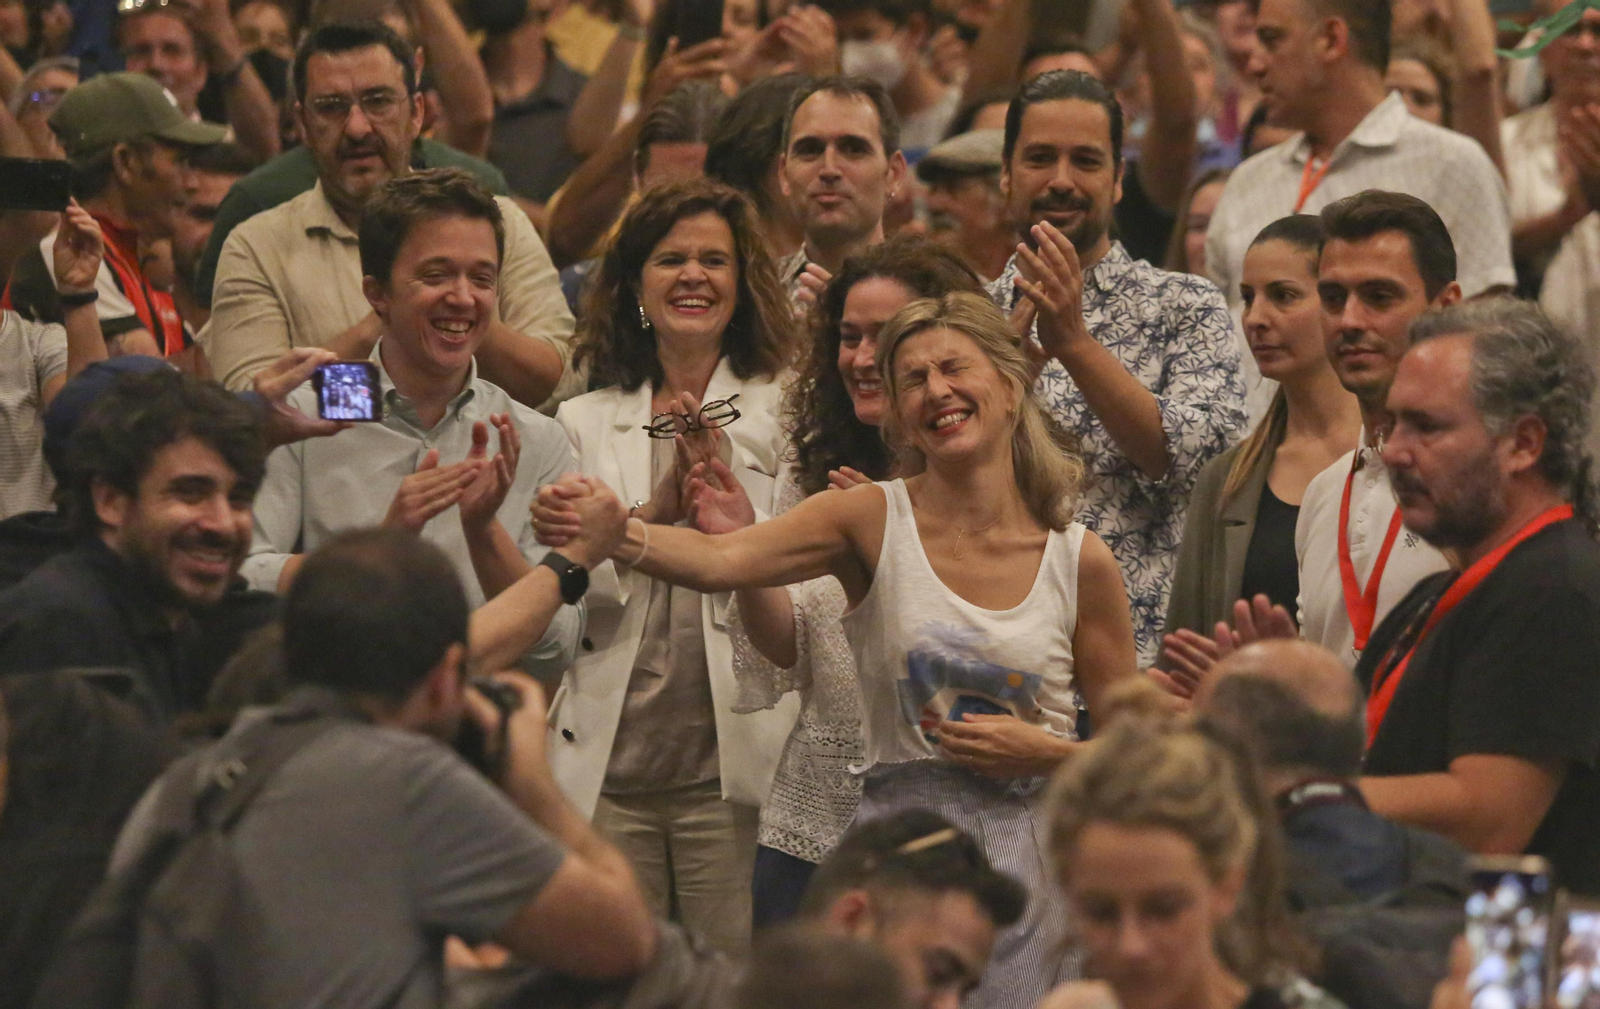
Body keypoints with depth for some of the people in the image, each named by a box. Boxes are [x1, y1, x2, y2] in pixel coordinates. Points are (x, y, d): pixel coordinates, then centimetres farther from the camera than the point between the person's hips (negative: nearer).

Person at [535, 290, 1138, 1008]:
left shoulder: (1080, 560, 2)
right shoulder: (870, 521, 0)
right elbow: (716, 562, -18)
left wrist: (1043, 752, -9)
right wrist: (615, 532, -37)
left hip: (1030, 856, 1)